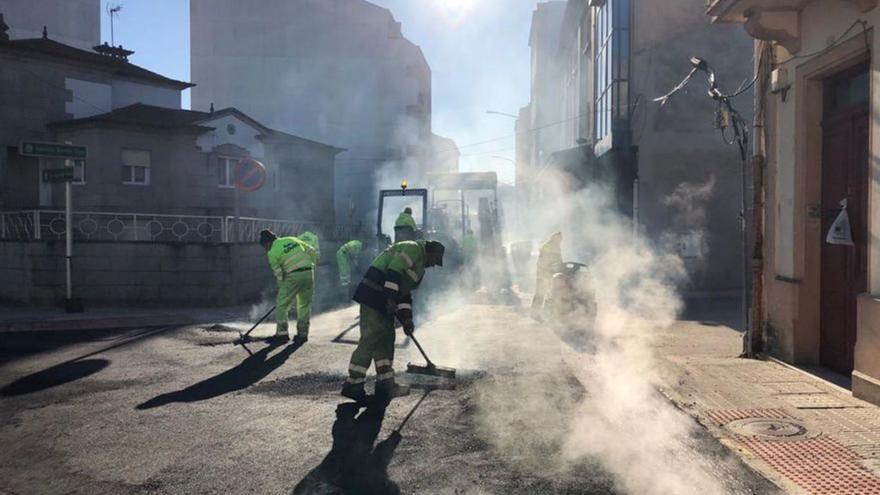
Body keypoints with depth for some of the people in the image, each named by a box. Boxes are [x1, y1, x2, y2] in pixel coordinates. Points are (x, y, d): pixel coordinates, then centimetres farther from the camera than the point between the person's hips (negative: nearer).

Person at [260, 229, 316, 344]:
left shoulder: (272, 252, 1)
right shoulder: (292, 239, 16)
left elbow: (278, 274, 2)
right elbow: (311, 251, 14)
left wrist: (282, 289, 13)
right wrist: (311, 265, 23)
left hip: (293, 276, -6)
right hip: (308, 273, 6)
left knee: (281, 304, 9)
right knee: (305, 305, 14)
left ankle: (282, 333, 11)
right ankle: (303, 334, 18)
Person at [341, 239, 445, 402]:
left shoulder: (418, 262, 25)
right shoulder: (413, 249, -6)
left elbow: (405, 292, 24)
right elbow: (394, 271, -21)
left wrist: (406, 319, 16)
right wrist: (391, 298, -24)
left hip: (383, 300, 11)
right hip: (374, 295, -11)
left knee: (386, 339, 12)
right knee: (370, 340, -9)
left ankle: (386, 383, 18)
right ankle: (353, 384, -3)